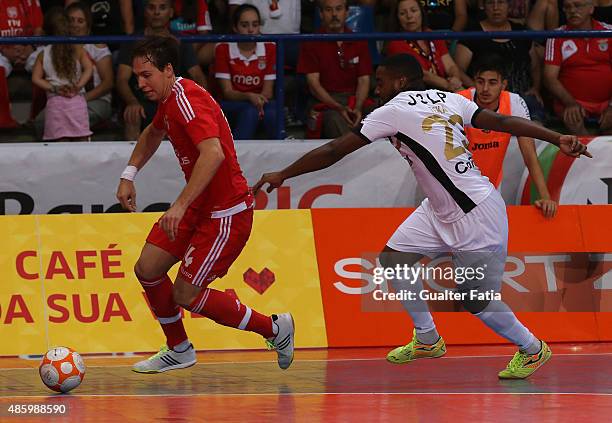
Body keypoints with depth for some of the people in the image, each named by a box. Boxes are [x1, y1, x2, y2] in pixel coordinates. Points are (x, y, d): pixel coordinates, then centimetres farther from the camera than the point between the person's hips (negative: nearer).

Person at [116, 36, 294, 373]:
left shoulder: (186, 99, -24)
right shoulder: (169, 98, 8)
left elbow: (214, 153, -40)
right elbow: (154, 133, 33)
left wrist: (181, 205, -44)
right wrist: (129, 175, 23)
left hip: (226, 213, -10)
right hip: (199, 206, 10)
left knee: (186, 295, -6)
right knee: (147, 269, 6)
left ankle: (275, 328, 10)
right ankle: (179, 351, 24)